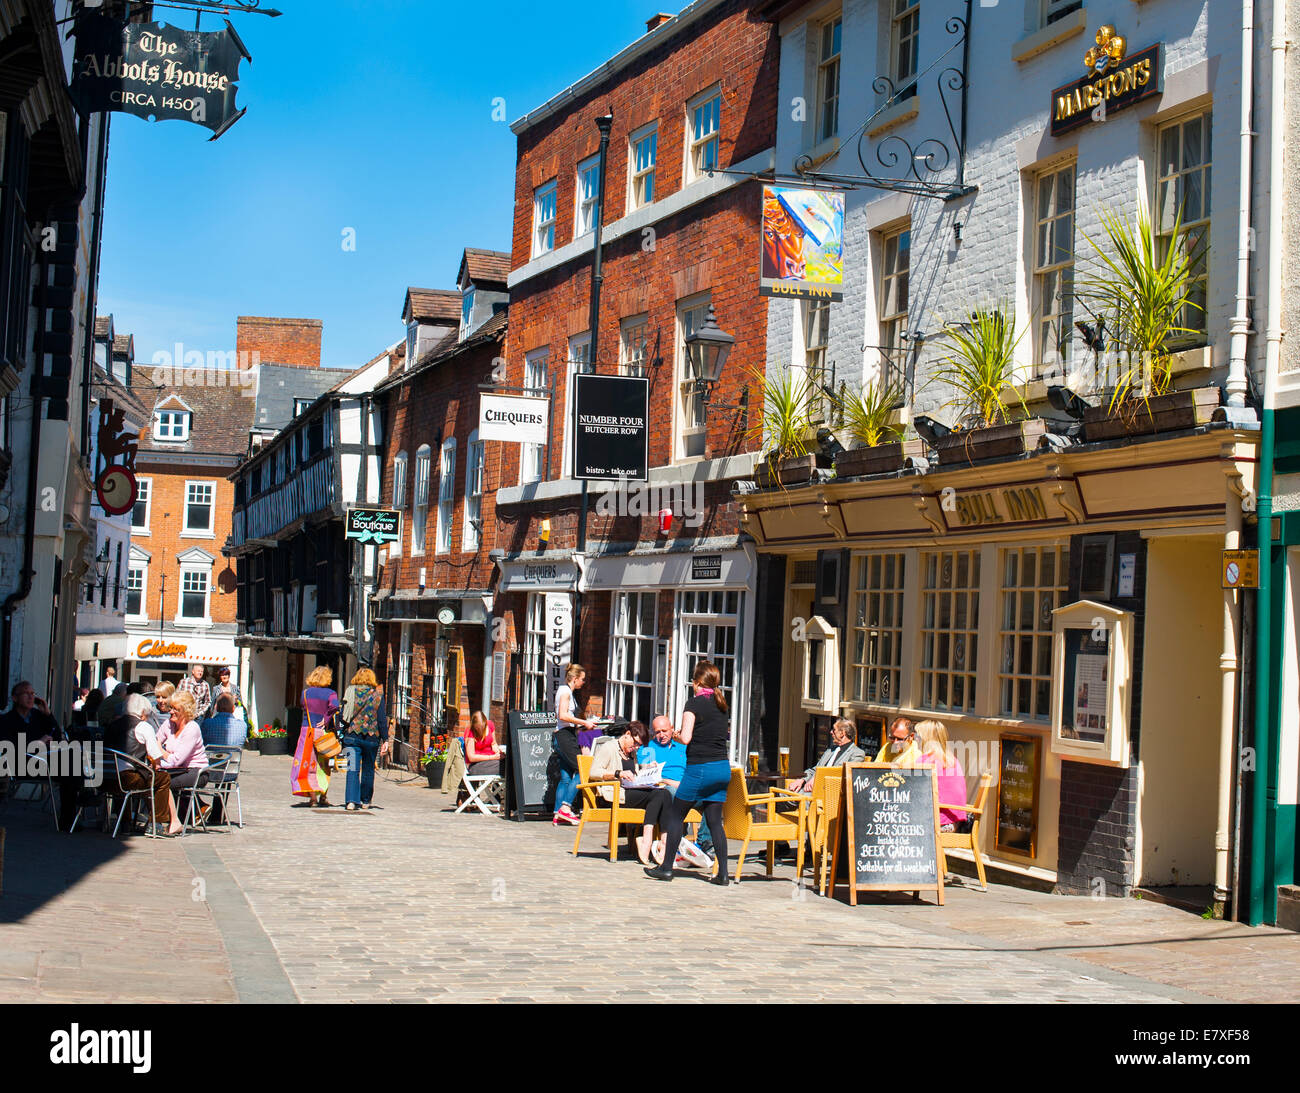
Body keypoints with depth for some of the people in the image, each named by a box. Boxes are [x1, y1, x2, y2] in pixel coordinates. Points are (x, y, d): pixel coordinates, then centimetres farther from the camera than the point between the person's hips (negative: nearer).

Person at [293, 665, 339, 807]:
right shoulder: (330, 693, -5)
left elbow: (304, 707, 7)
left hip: (307, 731, 1)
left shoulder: (306, 692, 3)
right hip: (322, 732, 0)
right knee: (323, 766, 12)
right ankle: (323, 798, 13)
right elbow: (334, 706, -23)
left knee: (307, 765, 5)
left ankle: (313, 797, -4)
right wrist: (326, 720, -12)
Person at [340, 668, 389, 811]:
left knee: (352, 769, -2)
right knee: (368, 769, 13)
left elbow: (342, 715, 3)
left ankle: (352, 801, -15)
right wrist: (385, 740, 0)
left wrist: (340, 734, 7)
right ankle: (366, 801, 21)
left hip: (351, 735, 0)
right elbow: (382, 719, -2)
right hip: (371, 737, 0)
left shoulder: (350, 692, 3)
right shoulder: (377, 695, 0)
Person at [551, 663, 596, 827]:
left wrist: (582, 723, 21)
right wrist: (584, 722, -15)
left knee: (566, 777, 7)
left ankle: (558, 815, 5)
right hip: (565, 736, -10)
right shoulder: (565, 691, -8)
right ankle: (565, 808, -14)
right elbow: (563, 715, -19)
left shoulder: (565, 691, 21)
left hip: (565, 736, 10)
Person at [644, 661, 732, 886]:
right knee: (715, 821, 8)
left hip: (700, 767, -6)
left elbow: (686, 738, -16)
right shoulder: (720, 704, 11)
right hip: (723, 767, 6)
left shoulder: (694, 703, -9)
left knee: (676, 815, 6)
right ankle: (722, 873, 3)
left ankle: (666, 867, 8)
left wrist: (678, 734, 5)